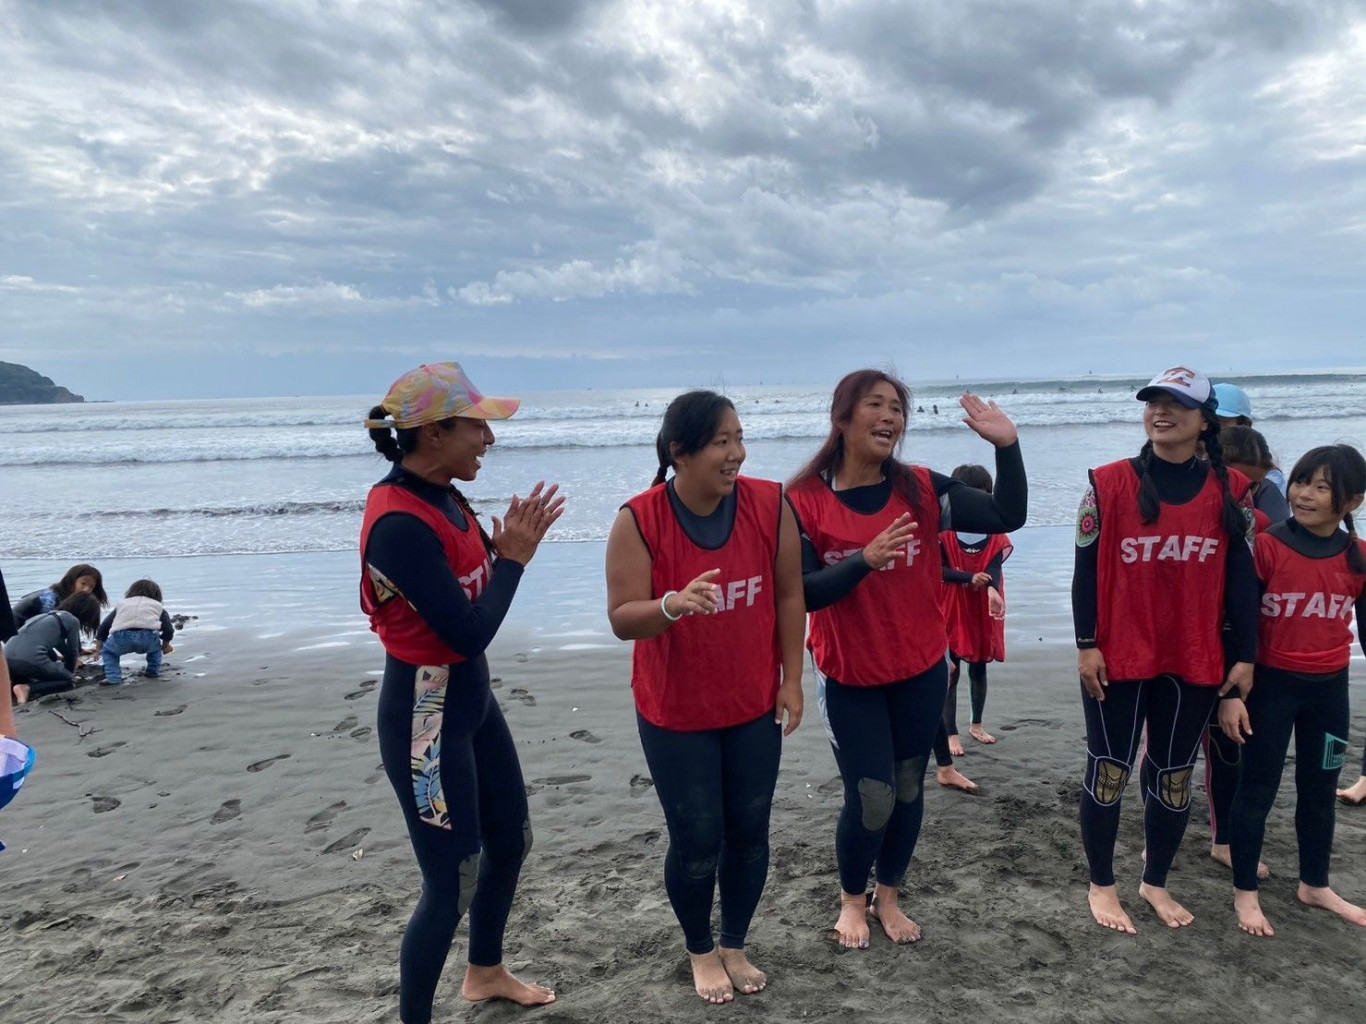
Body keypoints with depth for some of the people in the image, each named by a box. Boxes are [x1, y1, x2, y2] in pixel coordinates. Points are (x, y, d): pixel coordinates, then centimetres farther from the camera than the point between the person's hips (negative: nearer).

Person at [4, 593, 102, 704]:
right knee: (69, 681, 14)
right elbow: (72, 652, 12)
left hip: (7, 657, 8)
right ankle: (28, 688, -9)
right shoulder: (73, 620, 6)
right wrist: (69, 673, 32)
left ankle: (10, 683, 9)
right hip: (30, 660, -8)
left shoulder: (51, 614, 28)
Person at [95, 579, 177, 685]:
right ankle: (153, 671, 33)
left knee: (107, 650, 28)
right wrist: (165, 645, 38)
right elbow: (168, 629, 20)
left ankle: (113, 677, 14)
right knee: (155, 648, 34)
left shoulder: (121, 604, 36)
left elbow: (104, 626, 33)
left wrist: (98, 646, 42)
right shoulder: (158, 606, 30)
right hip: (149, 638, 0)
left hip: (121, 637, 0)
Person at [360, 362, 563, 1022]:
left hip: (471, 697, 10)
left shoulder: (441, 497, 1)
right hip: (426, 716, -10)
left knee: (510, 839, 22)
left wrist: (507, 546, -7)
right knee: (453, 879, 3)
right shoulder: (401, 524, -27)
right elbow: (470, 632, -25)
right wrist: (514, 556, -16)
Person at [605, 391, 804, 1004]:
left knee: (749, 832, 14)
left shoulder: (770, 504, -12)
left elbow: (789, 595, -2)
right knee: (696, 840, 7)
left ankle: (736, 945, 39)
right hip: (675, 713, -2)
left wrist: (792, 679, 0)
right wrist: (673, 604, -39)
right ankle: (700, 951, 35)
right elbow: (622, 619, -18)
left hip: (754, 706, 3)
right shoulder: (639, 521, -19)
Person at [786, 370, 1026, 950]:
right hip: (849, 680, -3)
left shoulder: (923, 489, -4)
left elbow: (1008, 517, -9)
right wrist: (866, 560, -32)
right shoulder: (804, 501, -13)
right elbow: (802, 594, -18)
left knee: (908, 790, 14)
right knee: (871, 798, 0)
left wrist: (1007, 446, -20)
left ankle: (888, 897, 38)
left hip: (922, 671, 4)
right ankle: (852, 900, 30)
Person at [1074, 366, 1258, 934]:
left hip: (1195, 660, 3)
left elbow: (1241, 575, 4)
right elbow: (1086, 567, -4)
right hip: (1117, 657, -2)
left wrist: (1245, 655, 2)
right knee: (1109, 771, 6)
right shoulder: (1110, 482, -5)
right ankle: (1101, 885, 24)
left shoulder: (1231, 489, 1)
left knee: (1174, 776, 14)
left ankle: (1155, 883, 33)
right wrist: (1086, 645, -8)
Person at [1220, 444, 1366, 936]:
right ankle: (1245, 892, 20)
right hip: (1271, 685, -4)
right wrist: (1230, 693, -13)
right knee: (1258, 788, 6)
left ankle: (1315, 885, 38)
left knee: (1320, 790, 18)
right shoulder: (1266, 546, -15)